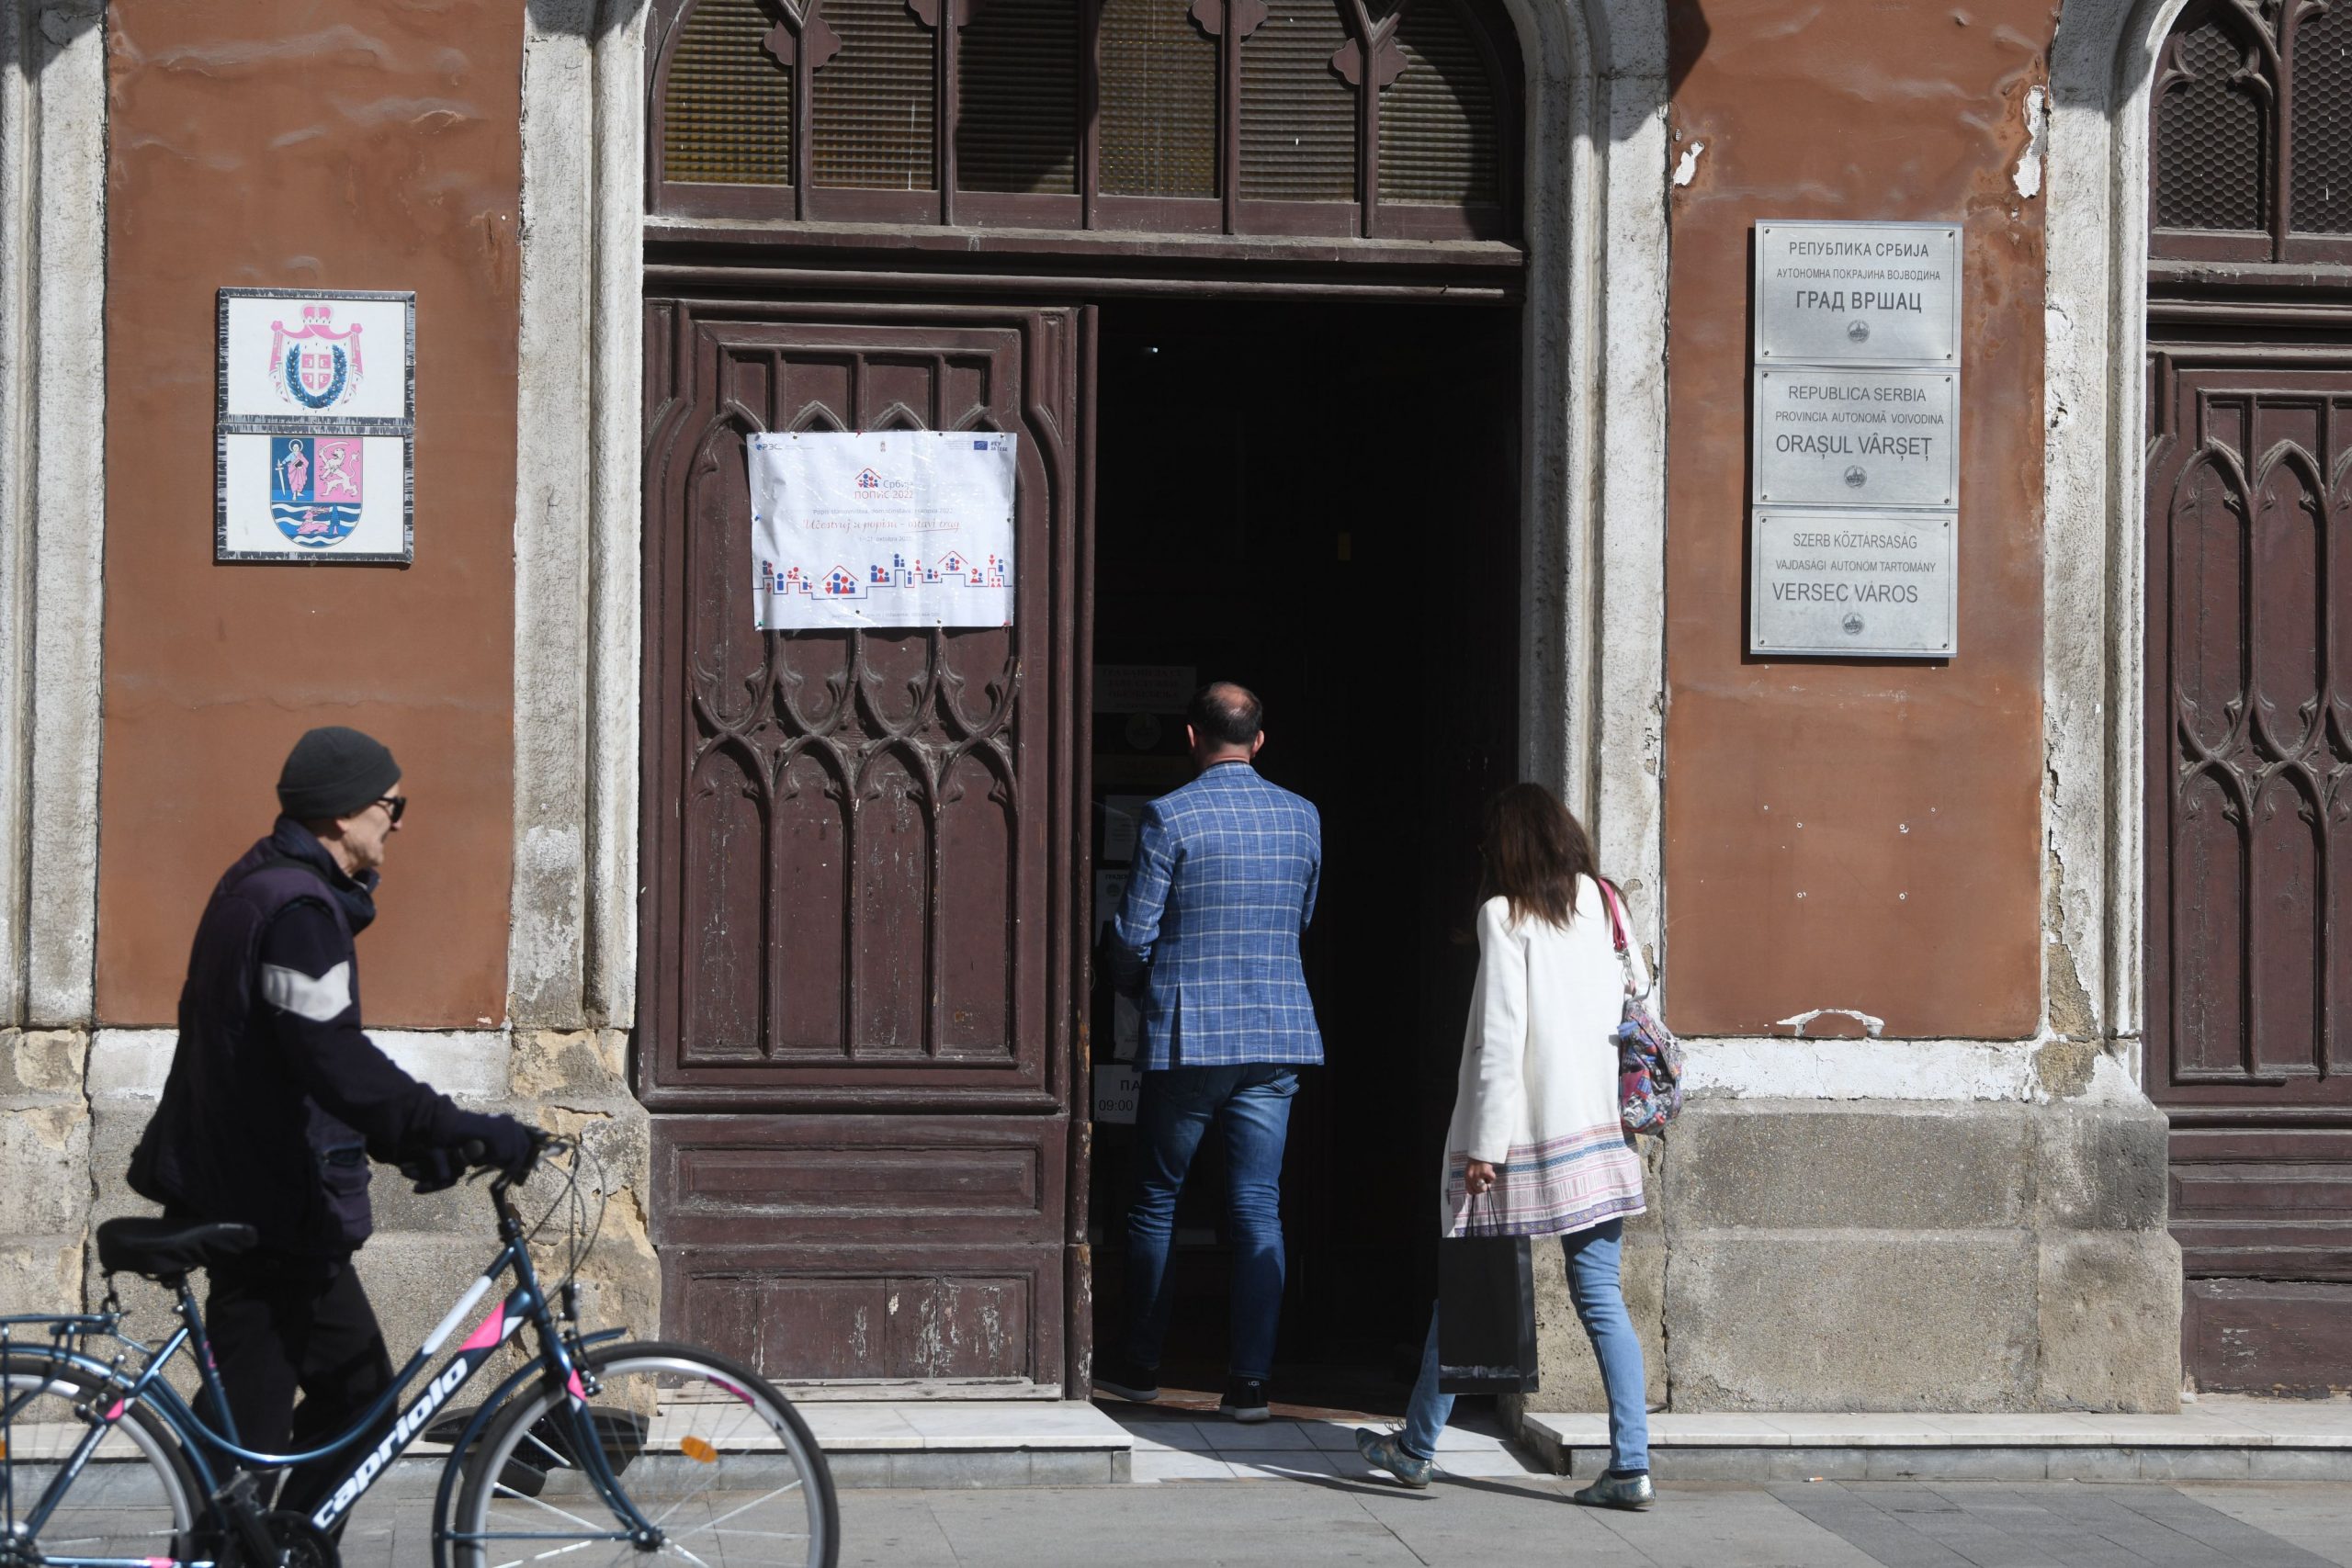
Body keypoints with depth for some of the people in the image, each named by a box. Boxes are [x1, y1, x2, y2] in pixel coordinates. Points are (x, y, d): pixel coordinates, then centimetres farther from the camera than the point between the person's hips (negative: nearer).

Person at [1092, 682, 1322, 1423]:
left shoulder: (1169, 817, -9)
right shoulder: (1302, 818, 6)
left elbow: (1134, 933, -7)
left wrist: (1133, 986, 13)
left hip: (1187, 1035, -3)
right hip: (1278, 1032, 3)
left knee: (1156, 1197, 11)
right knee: (1259, 1204, 3)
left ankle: (1141, 1362, 18)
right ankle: (1251, 1378, 0)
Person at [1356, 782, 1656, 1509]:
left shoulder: (1505, 914, -8)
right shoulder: (1603, 903, 7)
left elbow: (1501, 1033, -12)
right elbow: (1637, 985, 13)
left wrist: (1484, 1143, -11)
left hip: (1521, 1127, -4)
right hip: (1598, 1125, 5)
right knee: (1599, 1293, 3)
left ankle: (1418, 1445, 19)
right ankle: (1631, 1464, -6)